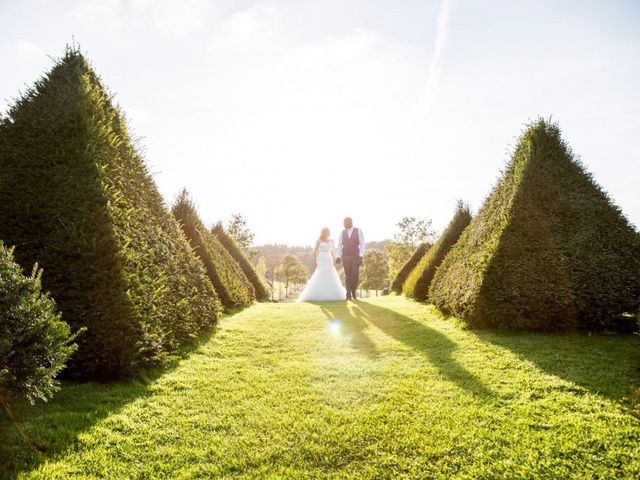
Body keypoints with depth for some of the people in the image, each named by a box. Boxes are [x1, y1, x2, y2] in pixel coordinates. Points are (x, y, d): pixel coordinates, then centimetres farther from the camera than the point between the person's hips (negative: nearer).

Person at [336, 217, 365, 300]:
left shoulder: (359, 231, -1)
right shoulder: (342, 233, 7)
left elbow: (362, 244, -5)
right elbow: (339, 245, 4)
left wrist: (361, 257, -14)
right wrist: (338, 256, -9)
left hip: (355, 257, -2)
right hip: (345, 257, 2)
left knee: (355, 275, -12)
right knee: (347, 276, -2)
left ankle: (353, 291, 11)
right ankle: (349, 295, 2)